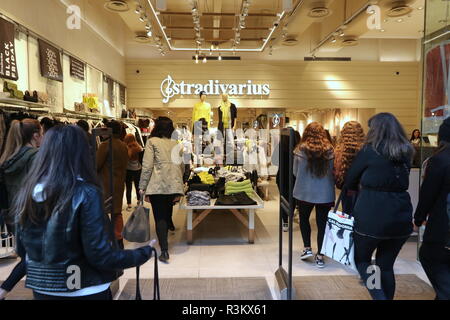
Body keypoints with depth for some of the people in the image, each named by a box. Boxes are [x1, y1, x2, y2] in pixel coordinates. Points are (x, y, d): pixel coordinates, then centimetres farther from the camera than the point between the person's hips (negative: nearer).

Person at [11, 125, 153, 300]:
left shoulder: (27, 192, -5)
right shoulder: (86, 194, -20)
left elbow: (22, 250, 6)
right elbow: (101, 256, -20)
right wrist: (145, 252, -7)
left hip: (41, 290, 5)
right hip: (84, 291, -5)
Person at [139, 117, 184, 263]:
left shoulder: (152, 142, -1)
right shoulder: (176, 144, 13)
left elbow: (147, 166, -8)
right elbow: (182, 166, 14)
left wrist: (142, 187, -3)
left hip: (157, 185, -4)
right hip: (174, 185, 5)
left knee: (160, 217, 0)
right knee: (167, 214, 16)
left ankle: (164, 251, -4)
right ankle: (164, 241, 30)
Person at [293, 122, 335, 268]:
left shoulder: (301, 150, -10)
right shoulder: (330, 150, -5)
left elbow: (295, 171, -2)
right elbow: (334, 172, 4)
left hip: (305, 192, -1)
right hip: (326, 194, 1)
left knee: (304, 219, 21)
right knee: (322, 223, 11)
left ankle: (307, 248, 15)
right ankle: (320, 256, 15)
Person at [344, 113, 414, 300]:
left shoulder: (369, 151, -9)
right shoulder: (406, 153, 8)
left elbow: (349, 182, 1)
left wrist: (361, 186, 21)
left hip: (371, 217, -5)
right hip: (401, 218, 5)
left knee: (362, 260, 14)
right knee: (386, 265, 17)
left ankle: (379, 297, -1)